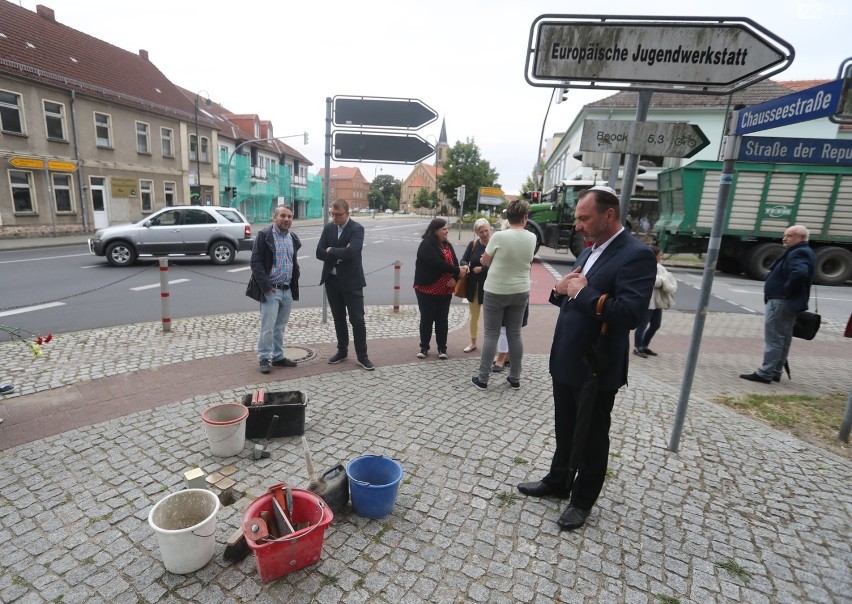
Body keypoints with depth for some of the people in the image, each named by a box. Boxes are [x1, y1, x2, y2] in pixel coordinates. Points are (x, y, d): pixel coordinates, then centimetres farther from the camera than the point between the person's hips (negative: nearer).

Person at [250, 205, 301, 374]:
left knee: (280, 327, 13)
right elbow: (255, 263, -12)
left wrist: (295, 284, 11)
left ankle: (278, 356, 23)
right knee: (267, 327, -2)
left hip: (288, 290, 6)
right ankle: (264, 358, 10)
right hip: (271, 290, -6)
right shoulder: (264, 235, -8)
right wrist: (265, 286, -16)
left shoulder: (293, 238, 12)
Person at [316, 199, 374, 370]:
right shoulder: (328, 228, 7)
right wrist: (340, 254, -14)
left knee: (357, 319, -1)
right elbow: (319, 253, -2)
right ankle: (342, 350, 29)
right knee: (339, 318, 15)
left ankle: (362, 355, 10)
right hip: (332, 280, 5)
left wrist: (332, 251, -12)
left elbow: (351, 252, -25)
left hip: (351, 281, -5)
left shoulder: (357, 228, -10)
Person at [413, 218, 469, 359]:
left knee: (442, 319, 9)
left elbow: (454, 262, 6)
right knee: (426, 319, 4)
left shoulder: (447, 245, 12)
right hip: (427, 289, -6)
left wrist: (454, 278, -14)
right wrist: (457, 271, -20)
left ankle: (442, 348, 19)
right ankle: (424, 347, 17)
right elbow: (437, 263, -24)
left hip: (445, 290, 6)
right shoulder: (426, 245, -13)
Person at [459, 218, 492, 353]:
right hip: (474, 286, 4)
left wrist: (482, 269, -21)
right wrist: (465, 265, -22)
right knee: (474, 316, 17)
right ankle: (473, 343, 34)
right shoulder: (473, 245, 0)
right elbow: (463, 260, -1)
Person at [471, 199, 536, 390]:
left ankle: (483, 378, 10)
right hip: (520, 292, 4)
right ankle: (515, 378, 20)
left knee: (491, 335, 4)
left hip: (496, 292, -3)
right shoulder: (531, 238, -3)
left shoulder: (499, 236, -15)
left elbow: (485, 261, -4)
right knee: (515, 334, 12)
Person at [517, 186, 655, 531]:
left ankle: (582, 500, 32)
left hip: (597, 369, -8)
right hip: (566, 362, 8)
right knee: (565, 431, 23)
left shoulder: (636, 255, -17)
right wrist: (561, 291, -4)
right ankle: (558, 482, 42)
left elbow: (630, 314, -29)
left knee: (591, 438, 12)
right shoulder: (589, 252, 10)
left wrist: (582, 292, -22)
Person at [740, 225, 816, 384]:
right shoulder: (801, 252, 18)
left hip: (781, 302, -11)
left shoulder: (798, 254, -17)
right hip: (788, 302, 11)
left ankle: (765, 373, -5)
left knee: (773, 338, -8)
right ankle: (775, 372, 22)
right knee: (783, 339, 14)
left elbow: (800, 273, -35)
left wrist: (786, 290, -23)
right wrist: (787, 290, 15)